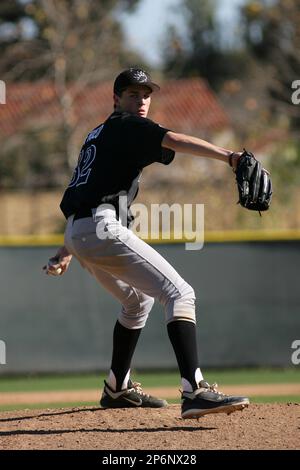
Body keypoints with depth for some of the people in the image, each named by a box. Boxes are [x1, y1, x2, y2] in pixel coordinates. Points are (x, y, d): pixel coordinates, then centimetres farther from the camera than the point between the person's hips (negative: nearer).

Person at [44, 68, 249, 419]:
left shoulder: (99, 134, 27)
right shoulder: (129, 126, -1)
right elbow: (174, 141, -21)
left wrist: (67, 250, 36)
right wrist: (228, 156, -35)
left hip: (77, 232, 10)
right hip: (102, 229, -10)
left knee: (138, 300, 32)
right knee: (178, 293, -19)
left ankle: (117, 390, 38)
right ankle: (194, 391, -37)